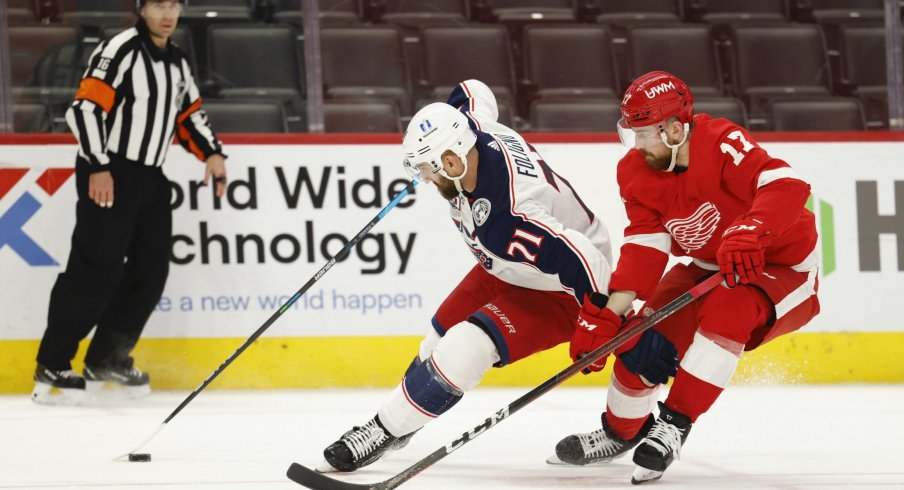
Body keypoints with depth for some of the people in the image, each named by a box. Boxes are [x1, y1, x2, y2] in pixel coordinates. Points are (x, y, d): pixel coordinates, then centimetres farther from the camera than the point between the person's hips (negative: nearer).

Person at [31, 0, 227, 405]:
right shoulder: (121, 50, -12)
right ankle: (51, 367, -8)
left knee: (150, 272, 7)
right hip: (107, 177, -8)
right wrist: (98, 168, -24)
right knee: (98, 270, -13)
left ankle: (107, 358, 19)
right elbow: (85, 107, -18)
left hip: (149, 178, 9)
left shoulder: (177, 62, 15)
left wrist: (211, 153, 8)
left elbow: (189, 113, 25)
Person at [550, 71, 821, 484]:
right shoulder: (638, 173, -9)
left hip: (783, 268, -7)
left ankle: (675, 423, -26)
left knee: (725, 309, -35)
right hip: (709, 268, 7)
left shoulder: (722, 144, -30)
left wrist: (749, 233, -58)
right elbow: (644, 249, -12)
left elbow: (787, 186, -42)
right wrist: (607, 314, -24)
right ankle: (621, 431, 23)